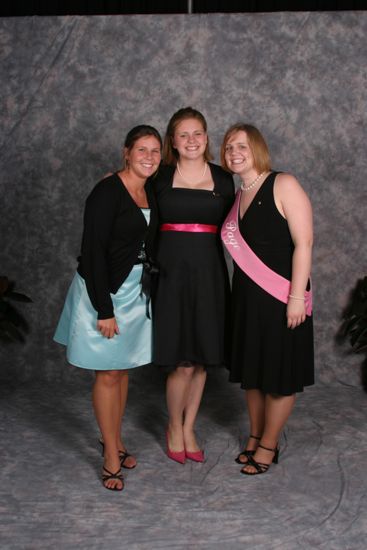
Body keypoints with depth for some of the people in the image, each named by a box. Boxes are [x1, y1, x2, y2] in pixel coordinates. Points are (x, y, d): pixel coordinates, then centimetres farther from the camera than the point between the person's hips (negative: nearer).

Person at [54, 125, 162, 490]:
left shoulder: (150, 193, 6)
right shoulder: (107, 191, -17)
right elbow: (93, 251, -19)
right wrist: (104, 309, -20)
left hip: (136, 291, 7)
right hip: (105, 291, -7)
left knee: (123, 369, 16)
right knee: (108, 374, 2)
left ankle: (114, 441, 33)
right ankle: (111, 459, 15)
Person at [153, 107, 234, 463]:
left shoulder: (223, 180, 7)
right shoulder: (160, 178, 3)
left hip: (208, 274, 3)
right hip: (172, 272, -2)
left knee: (203, 358, 9)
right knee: (183, 363, -5)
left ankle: (189, 429, 28)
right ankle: (174, 428, 21)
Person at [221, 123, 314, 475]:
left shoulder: (283, 185, -10)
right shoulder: (237, 197, 10)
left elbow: (303, 242, -15)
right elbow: (240, 249, 12)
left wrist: (296, 296, -20)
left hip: (281, 297, -6)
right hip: (247, 297, 7)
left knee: (280, 372, 5)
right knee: (251, 370, 15)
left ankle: (269, 445, 21)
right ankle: (255, 437, 32)